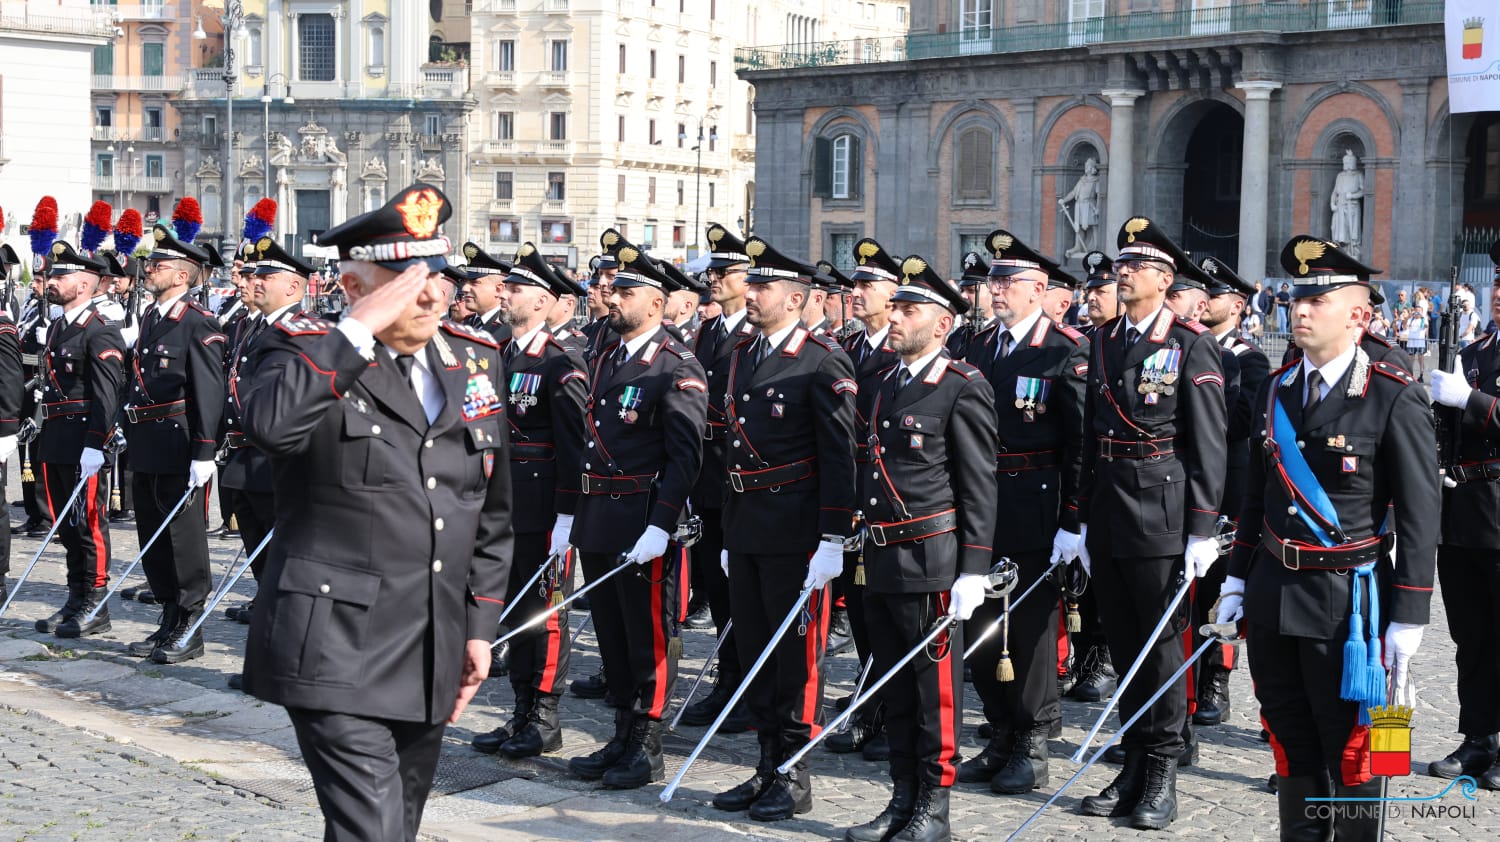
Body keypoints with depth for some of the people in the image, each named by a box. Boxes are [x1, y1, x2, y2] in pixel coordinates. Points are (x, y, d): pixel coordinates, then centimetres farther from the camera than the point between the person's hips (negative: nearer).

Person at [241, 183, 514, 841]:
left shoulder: (475, 359, 10)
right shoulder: (304, 351, -6)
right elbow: (270, 424, -31)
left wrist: (478, 628, 14)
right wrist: (361, 329, -24)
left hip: (431, 662, 6)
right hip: (338, 655, -6)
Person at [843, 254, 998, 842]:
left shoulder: (964, 389, -8)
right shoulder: (886, 383, 15)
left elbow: (979, 486, -11)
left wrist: (973, 570, -15)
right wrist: (865, 551, 16)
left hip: (932, 560, -8)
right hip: (881, 560, 8)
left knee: (935, 686, 0)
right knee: (894, 688, 13)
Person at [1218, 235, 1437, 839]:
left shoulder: (1396, 398, -11)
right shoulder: (1277, 390, 7)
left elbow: (1420, 516, -10)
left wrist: (1408, 618, -11)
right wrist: (1239, 578, 13)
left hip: (1347, 600, -6)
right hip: (1273, 591, 6)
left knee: (1350, 752, 2)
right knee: (1291, 745, 15)